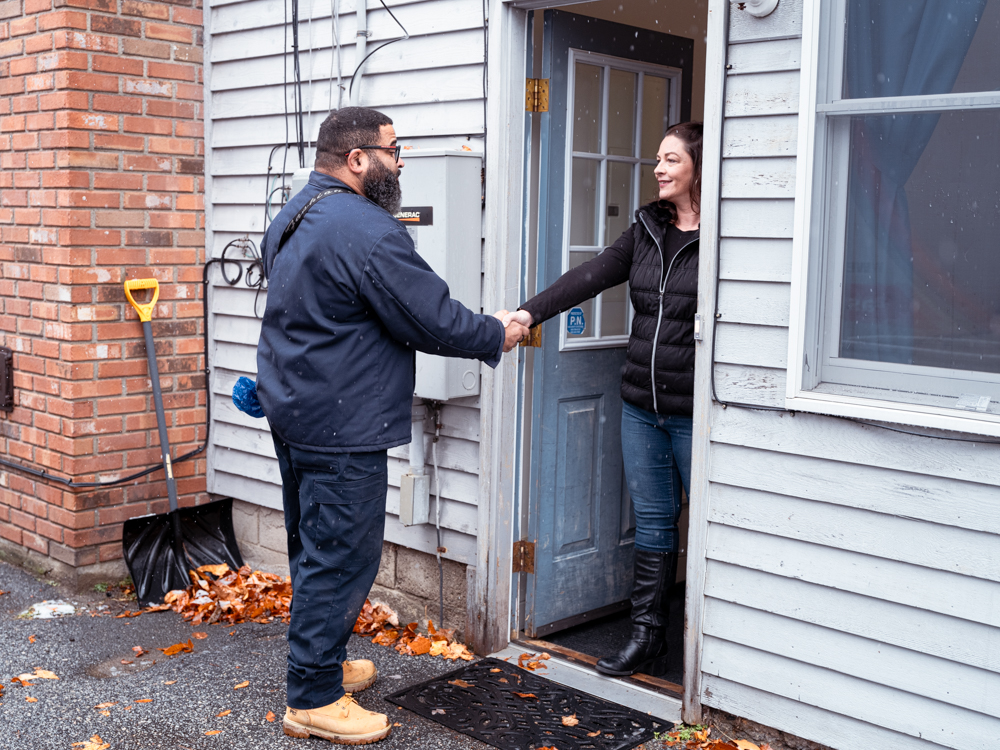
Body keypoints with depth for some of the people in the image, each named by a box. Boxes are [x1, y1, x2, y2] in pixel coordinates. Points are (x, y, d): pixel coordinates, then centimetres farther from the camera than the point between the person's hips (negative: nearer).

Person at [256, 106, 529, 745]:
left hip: (293, 414, 11)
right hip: (342, 428, -11)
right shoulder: (367, 230, -20)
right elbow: (434, 319, -18)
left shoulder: (292, 219, 13)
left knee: (316, 550, 20)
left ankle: (322, 665, 34)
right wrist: (497, 336, -2)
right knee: (341, 557, -1)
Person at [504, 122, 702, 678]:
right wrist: (531, 312, -6)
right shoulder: (647, 231, 11)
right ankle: (647, 640, 22)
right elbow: (591, 276, 3)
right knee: (653, 522, 12)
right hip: (642, 407, 6)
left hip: (695, 414, -6)